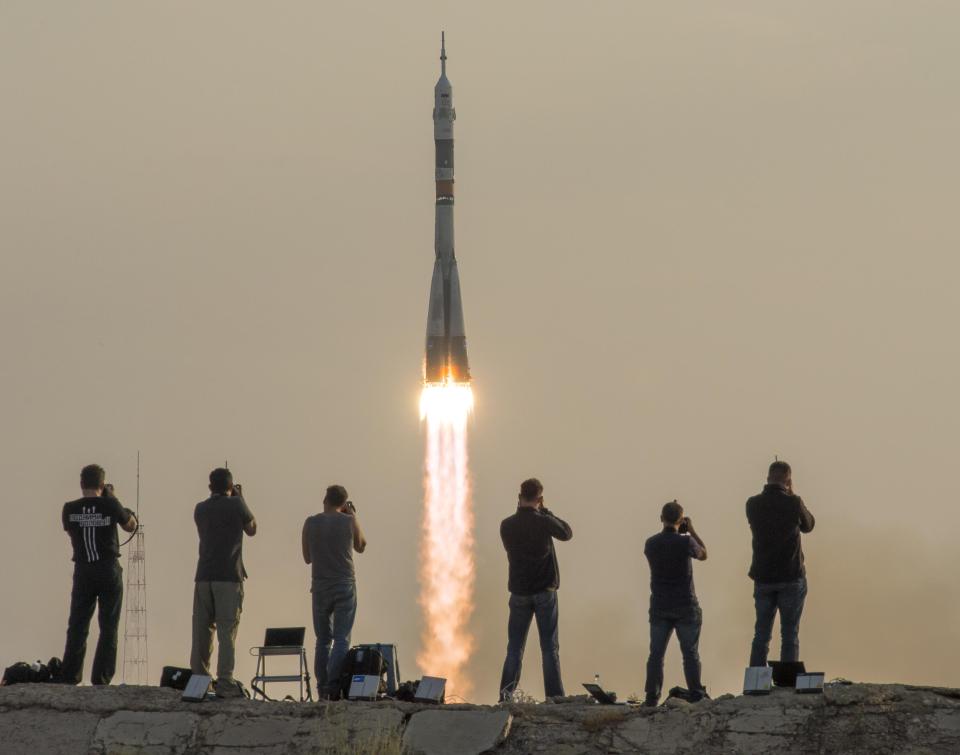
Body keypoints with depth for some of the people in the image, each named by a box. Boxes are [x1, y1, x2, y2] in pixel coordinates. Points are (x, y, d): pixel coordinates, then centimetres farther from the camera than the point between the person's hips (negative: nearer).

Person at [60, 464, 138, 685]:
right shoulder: (111, 506, -7)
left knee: (77, 626, 7)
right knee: (108, 627, 4)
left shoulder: (70, 509, -2)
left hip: (83, 573, 2)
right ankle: (101, 679, -2)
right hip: (109, 571, -2)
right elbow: (131, 526, 10)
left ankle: (70, 676, 0)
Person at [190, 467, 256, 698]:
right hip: (229, 575, -4)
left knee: (202, 631, 9)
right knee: (227, 631, -7)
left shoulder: (200, 509, 10)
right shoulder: (235, 505, -4)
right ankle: (225, 683, -13)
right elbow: (252, 529, 11)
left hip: (203, 576, 4)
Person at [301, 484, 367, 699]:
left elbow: (307, 558, 9)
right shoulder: (349, 522, -4)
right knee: (342, 639, -4)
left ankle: (322, 688, 7)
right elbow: (361, 547, 15)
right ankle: (335, 685, -17)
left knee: (323, 639, 11)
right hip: (345, 585, -2)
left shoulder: (311, 523, 1)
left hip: (320, 586, 2)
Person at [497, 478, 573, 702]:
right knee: (550, 648, 2)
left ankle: (506, 696, 2)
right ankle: (554, 697, 0)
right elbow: (567, 533, 6)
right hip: (545, 591, -2)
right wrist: (545, 512, 9)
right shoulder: (544, 522, -13)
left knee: (515, 648, 8)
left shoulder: (506, 525, -4)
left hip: (519, 591, 2)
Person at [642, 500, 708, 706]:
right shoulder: (685, 541, -14)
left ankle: (652, 696, 0)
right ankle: (696, 695, 4)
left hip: (659, 607, 3)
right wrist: (691, 530, 11)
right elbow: (703, 554, 5)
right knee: (690, 653, 4)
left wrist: (681, 533, 19)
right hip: (685, 606, -3)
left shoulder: (651, 544, -2)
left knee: (656, 653, 4)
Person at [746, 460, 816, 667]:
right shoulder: (793, 503, -11)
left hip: (763, 577, 3)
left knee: (761, 635, 8)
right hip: (791, 577, -3)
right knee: (790, 635, 2)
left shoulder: (753, 504, -2)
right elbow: (808, 525, 7)